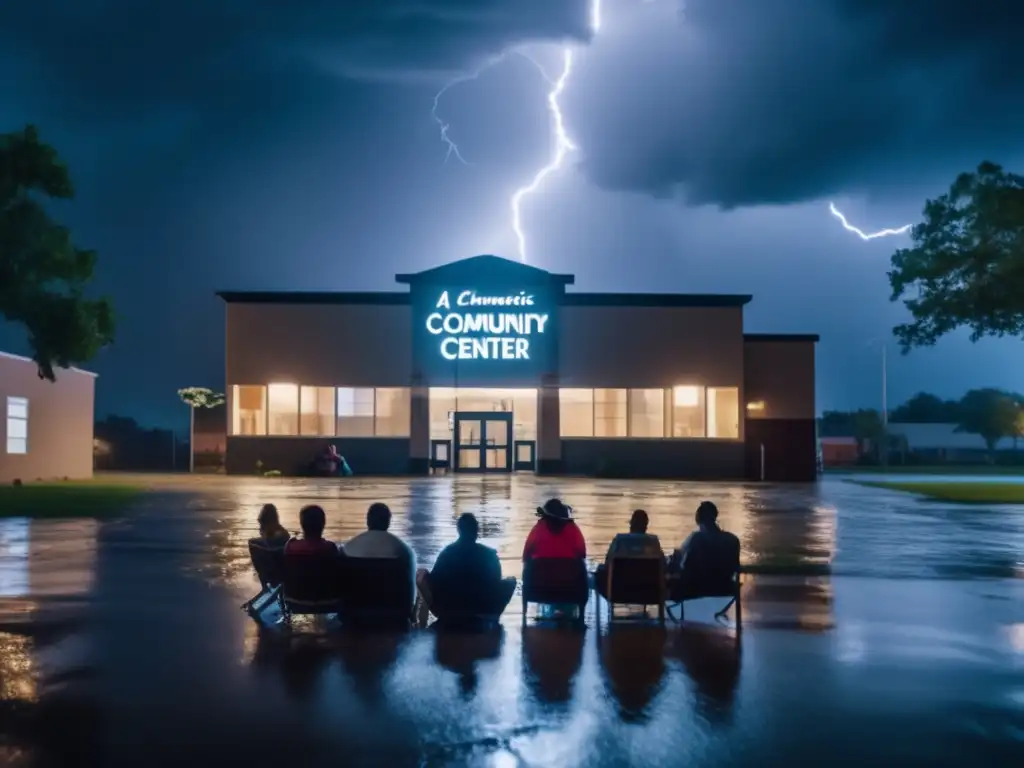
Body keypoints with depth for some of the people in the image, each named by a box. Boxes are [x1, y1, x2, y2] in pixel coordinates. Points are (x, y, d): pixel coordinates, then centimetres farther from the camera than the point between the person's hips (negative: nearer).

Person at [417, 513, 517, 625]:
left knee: (421, 574, 16)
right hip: (483, 613, -1)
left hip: (448, 611, 1)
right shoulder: (489, 554, -6)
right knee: (511, 580, 19)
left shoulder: (447, 552, -4)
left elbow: (435, 583, 1)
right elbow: (495, 584, 1)